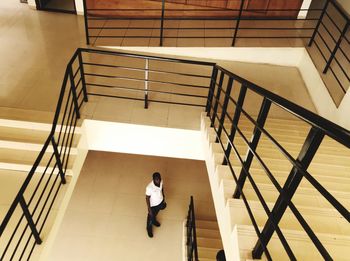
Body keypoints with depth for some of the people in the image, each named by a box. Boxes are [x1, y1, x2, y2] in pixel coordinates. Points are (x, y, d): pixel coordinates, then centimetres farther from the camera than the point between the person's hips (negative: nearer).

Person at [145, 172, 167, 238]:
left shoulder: (161, 182, -22)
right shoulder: (149, 187, -39)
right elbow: (147, 198, -25)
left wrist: (163, 196, 13)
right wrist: (149, 209, -19)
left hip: (160, 202, 5)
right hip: (153, 205, -5)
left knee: (155, 214, 34)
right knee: (151, 217, 22)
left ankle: (154, 220, 66)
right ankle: (149, 228, 51)